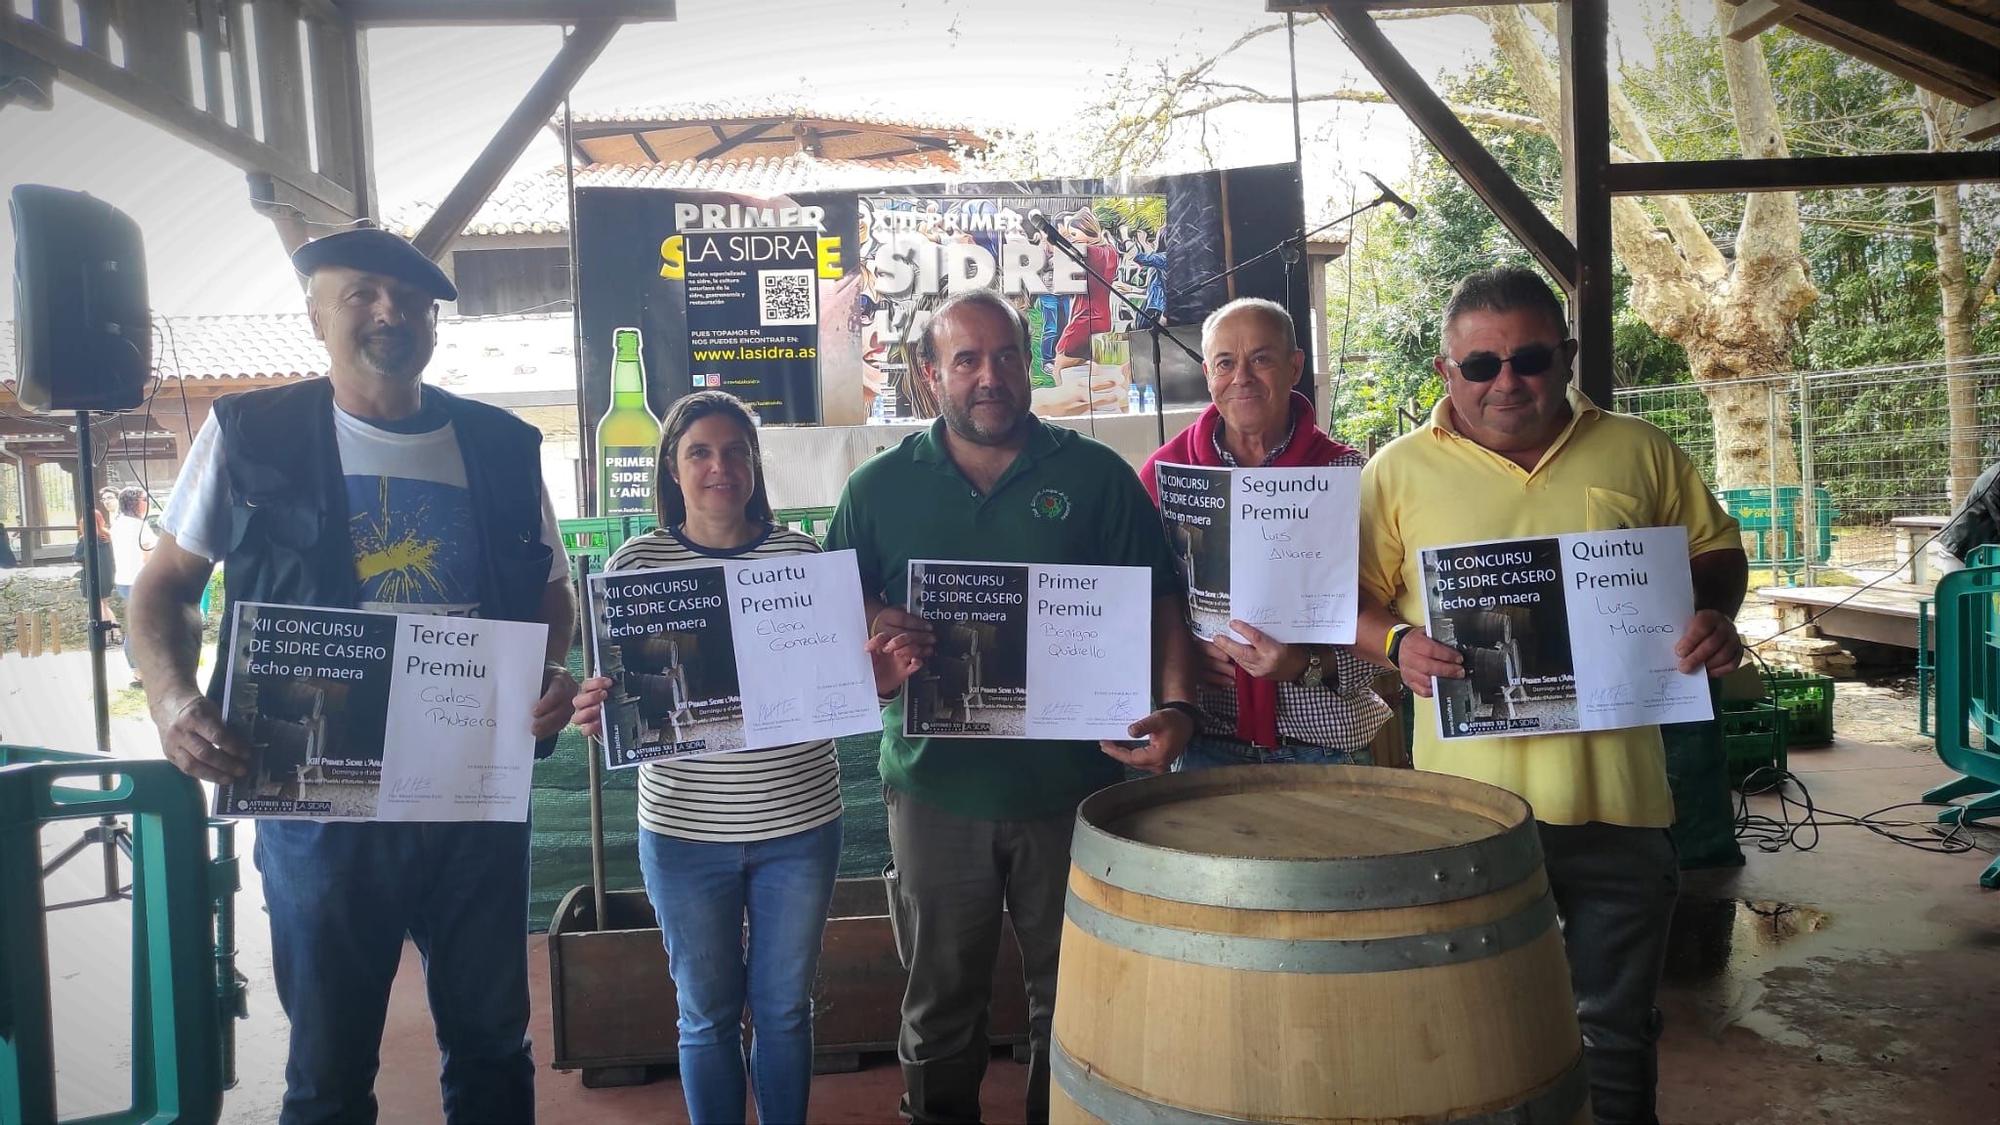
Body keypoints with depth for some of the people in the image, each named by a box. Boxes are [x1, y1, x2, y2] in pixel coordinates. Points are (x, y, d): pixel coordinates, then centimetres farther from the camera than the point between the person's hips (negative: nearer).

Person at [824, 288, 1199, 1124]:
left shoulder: (1095, 475, 0)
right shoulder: (879, 488, 3)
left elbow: (1158, 606, 0)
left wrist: (1176, 706, -16)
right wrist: (875, 642, -18)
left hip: (1073, 786, 0)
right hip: (936, 791, 1)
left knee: (1072, 1007, 15)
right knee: (940, 1010, 16)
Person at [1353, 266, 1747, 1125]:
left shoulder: (1640, 454, 5)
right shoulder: (1399, 471, -1)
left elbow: (1716, 552, 14)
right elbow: (1351, 600, 2)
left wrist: (1714, 615, -7)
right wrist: (1396, 644, -18)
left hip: (1616, 796, 2)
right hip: (1467, 802, -1)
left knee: (1617, 1032, 18)